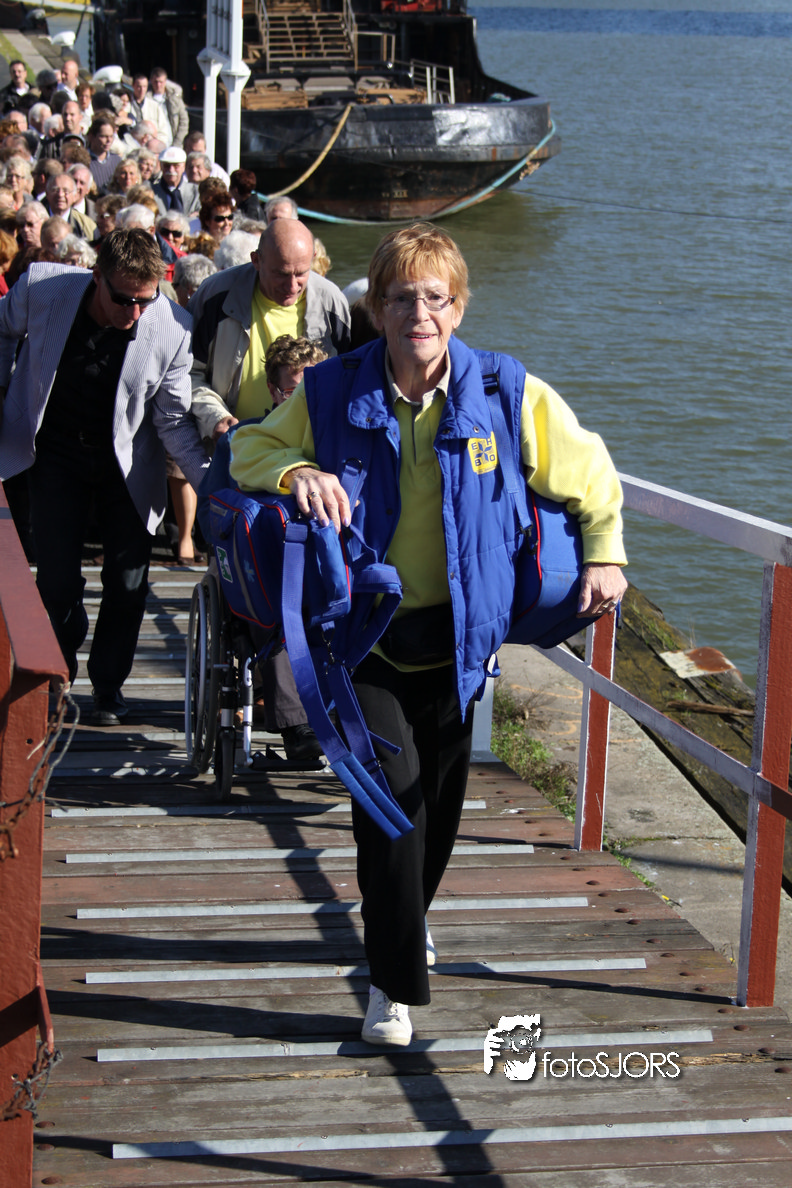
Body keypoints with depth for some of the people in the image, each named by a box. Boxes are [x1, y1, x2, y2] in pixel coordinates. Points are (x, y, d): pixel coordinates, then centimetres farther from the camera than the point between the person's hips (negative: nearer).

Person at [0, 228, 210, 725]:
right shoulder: (41, 287, -21)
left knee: (128, 582, 0)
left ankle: (108, 683, 24)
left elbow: (173, 421, -13)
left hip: (126, 462, 0)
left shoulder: (172, 328, -22)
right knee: (58, 578, 0)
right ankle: (59, 672, 28)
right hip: (56, 455, 0)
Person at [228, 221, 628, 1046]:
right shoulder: (332, 393, -9)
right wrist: (296, 472, -16)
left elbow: (586, 469, 7)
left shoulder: (507, 395, -8)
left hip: (457, 634, 2)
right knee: (393, 797, -14)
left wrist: (605, 554, 0)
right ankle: (395, 982, -2)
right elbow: (249, 450, 5)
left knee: (441, 800, 15)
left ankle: (409, 919, 45)